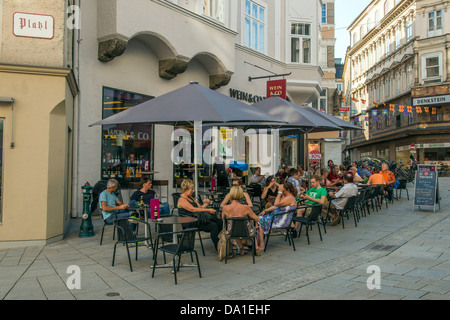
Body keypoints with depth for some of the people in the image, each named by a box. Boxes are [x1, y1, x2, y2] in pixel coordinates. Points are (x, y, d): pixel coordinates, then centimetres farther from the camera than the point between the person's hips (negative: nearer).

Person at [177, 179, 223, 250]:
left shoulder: (190, 197, 22)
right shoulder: (181, 200, -6)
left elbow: (200, 207, 20)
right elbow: (193, 209, -17)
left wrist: (206, 204, -1)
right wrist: (208, 210, -18)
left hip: (199, 219, 9)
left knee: (220, 222, -13)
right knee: (213, 225, -27)